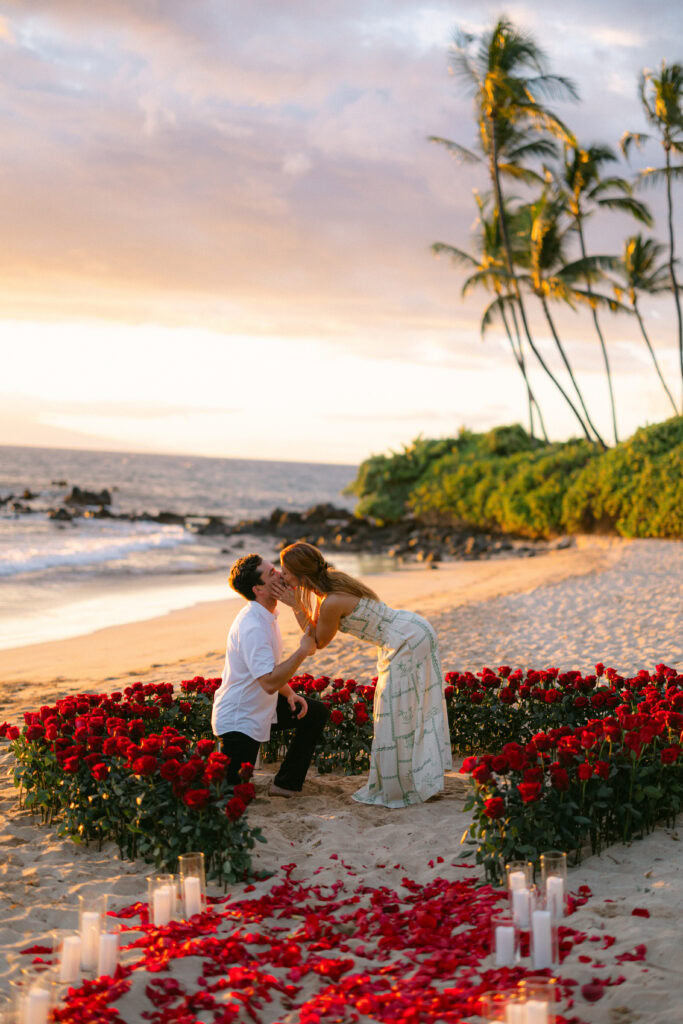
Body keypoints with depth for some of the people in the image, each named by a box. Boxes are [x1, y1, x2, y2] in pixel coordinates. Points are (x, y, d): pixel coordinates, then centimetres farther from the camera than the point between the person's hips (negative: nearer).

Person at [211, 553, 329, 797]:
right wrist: (303, 650, -27)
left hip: (261, 708, 10)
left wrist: (289, 694, 5)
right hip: (237, 719, -10)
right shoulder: (251, 627, -28)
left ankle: (287, 784, 13)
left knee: (317, 712, 11)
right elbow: (269, 683, -34)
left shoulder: (266, 616, 3)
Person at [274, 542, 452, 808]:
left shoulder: (332, 602, -23)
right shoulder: (331, 580, 3)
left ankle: (401, 789, 13)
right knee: (409, 709, 18)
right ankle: (423, 777, 30)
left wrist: (295, 605, -9)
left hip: (408, 642, -10)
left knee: (398, 714, 1)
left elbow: (318, 643, -6)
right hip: (414, 630, 10)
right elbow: (318, 631, 13)